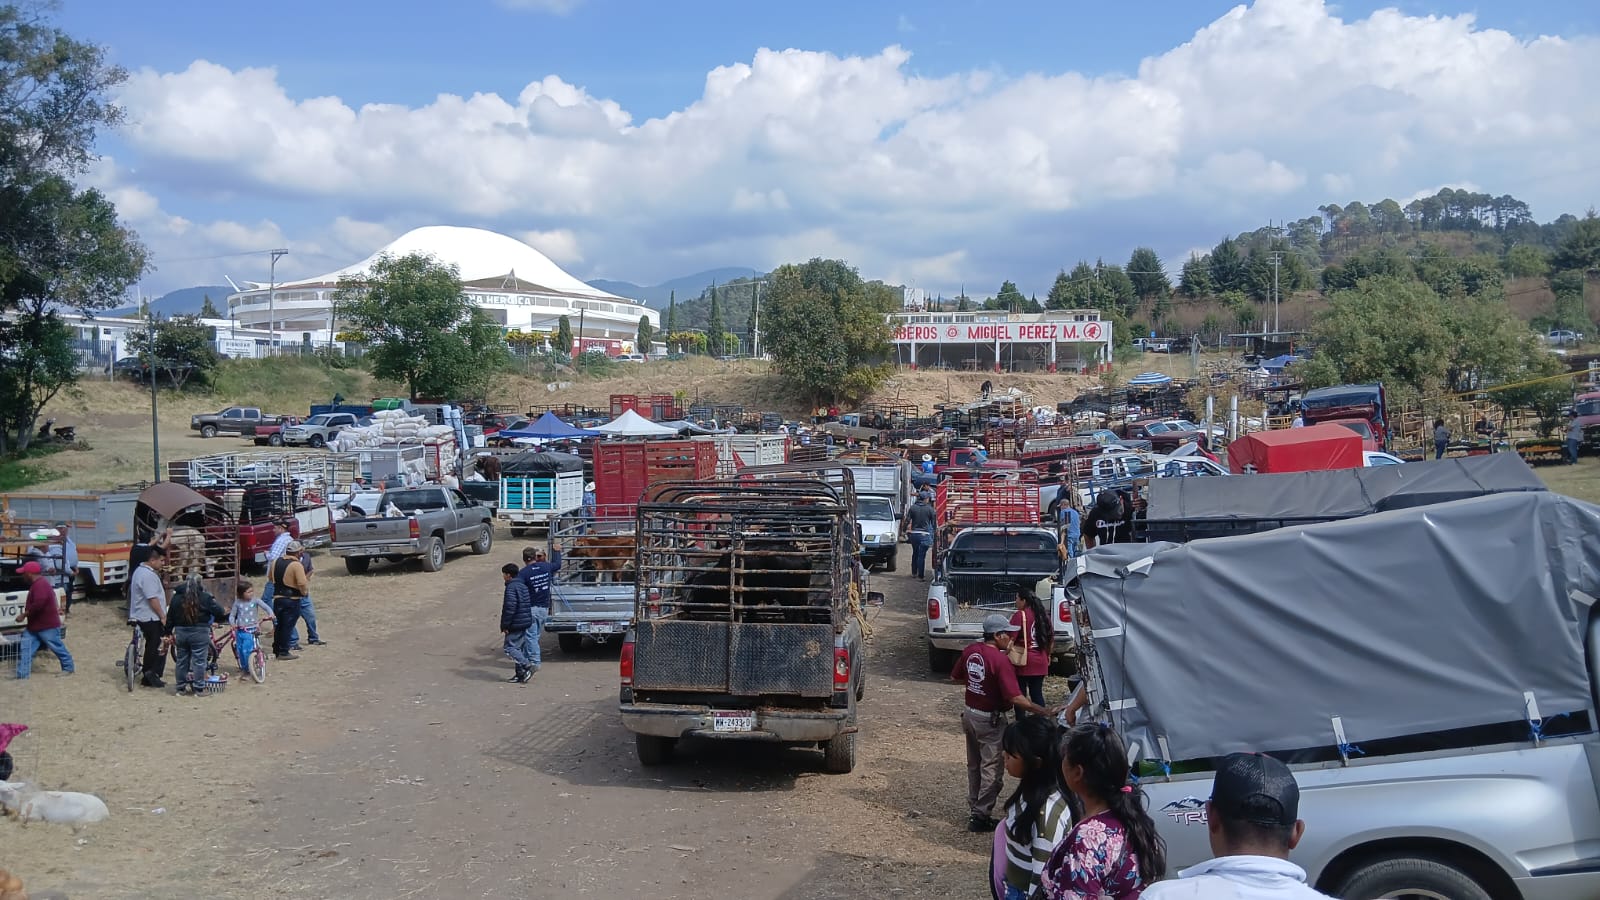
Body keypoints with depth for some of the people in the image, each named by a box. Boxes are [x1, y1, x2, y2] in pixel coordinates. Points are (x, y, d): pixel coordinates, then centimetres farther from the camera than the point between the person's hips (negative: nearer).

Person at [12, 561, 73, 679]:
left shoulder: (41, 585, -23)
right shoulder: (37, 584, 13)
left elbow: (39, 603, -34)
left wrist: (24, 615, -26)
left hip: (48, 626, -10)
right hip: (34, 626, 10)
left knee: (57, 647, 5)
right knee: (25, 649, 2)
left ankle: (68, 668, 21)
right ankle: (21, 675, 2)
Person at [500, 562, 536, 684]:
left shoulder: (511, 587, -16)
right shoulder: (522, 585, 14)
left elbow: (509, 607, -23)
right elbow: (528, 604, 20)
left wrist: (505, 625, -18)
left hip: (515, 624, -9)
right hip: (525, 622, 9)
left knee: (510, 648, -5)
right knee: (519, 647, 13)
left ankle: (528, 666, -14)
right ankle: (521, 674, 14)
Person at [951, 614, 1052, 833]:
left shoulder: (970, 650, -1)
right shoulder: (1001, 660, -23)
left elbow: (955, 677, 12)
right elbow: (1015, 698, -28)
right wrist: (1044, 712, -28)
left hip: (970, 714, 8)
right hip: (990, 719, -8)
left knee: (974, 765, 20)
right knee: (992, 769, 4)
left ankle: (974, 809, 31)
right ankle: (981, 817, 7)